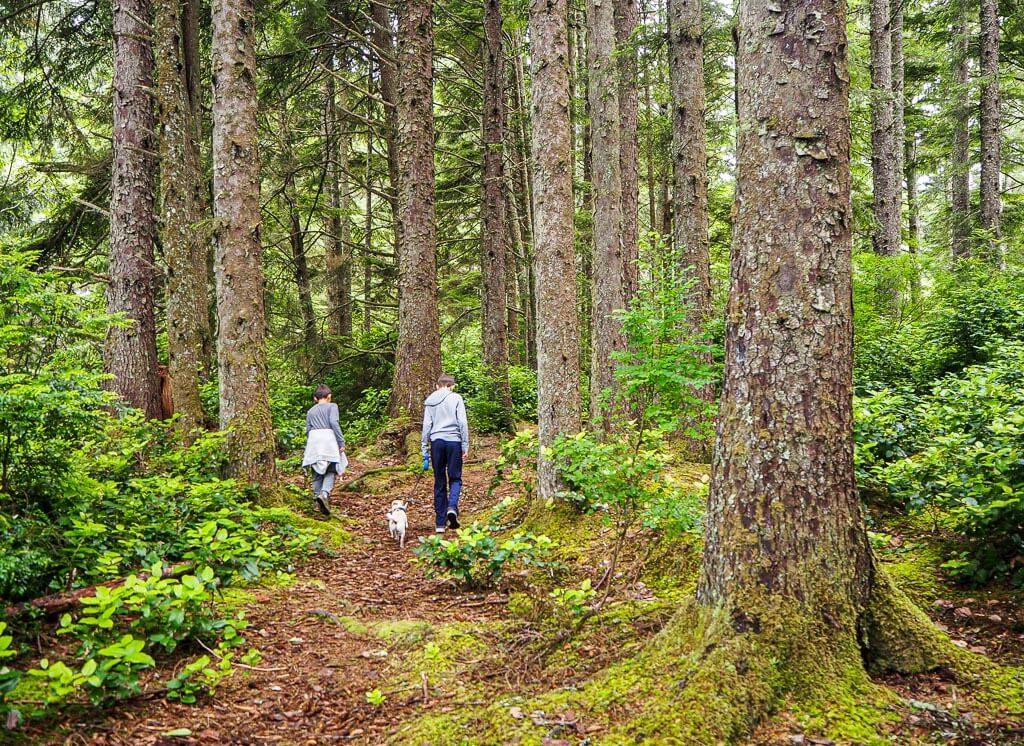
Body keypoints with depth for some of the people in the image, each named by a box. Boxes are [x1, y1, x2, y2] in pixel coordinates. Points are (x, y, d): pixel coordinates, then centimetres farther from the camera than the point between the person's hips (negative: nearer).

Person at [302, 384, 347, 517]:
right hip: (328, 440, -4)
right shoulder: (332, 406, 5)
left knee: (316, 473, 9)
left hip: (313, 440, 4)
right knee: (331, 471, -2)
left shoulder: (310, 411, 19)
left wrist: (307, 450, 23)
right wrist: (341, 442, -8)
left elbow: (308, 430, 16)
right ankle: (325, 493, -25)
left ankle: (317, 496, 5)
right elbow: (334, 423, -8)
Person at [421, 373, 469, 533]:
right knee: (455, 478, 8)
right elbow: (462, 423, -4)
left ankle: (440, 523, 7)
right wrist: (465, 446, -1)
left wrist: (424, 449, 10)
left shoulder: (430, 401, 10)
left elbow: (426, 425, 8)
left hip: (436, 442, 3)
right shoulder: (456, 398, 1)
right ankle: (452, 507, -20)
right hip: (453, 441, -3)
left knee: (439, 482, 8)